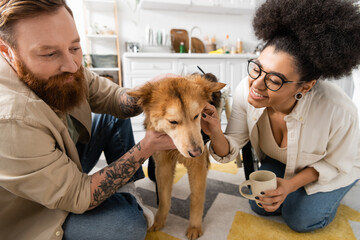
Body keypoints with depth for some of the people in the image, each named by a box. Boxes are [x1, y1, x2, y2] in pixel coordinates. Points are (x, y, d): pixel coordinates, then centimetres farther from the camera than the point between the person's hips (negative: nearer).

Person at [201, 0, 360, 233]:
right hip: (279, 161, 3)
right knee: (260, 206, -3)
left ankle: (327, 194, 24)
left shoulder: (339, 111, -40)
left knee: (301, 218, -9)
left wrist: (291, 185, -29)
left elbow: (336, 164, -18)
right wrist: (216, 135, -46)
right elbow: (231, 149, -24)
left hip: (334, 167, -2)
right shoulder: (246, 91, -32)